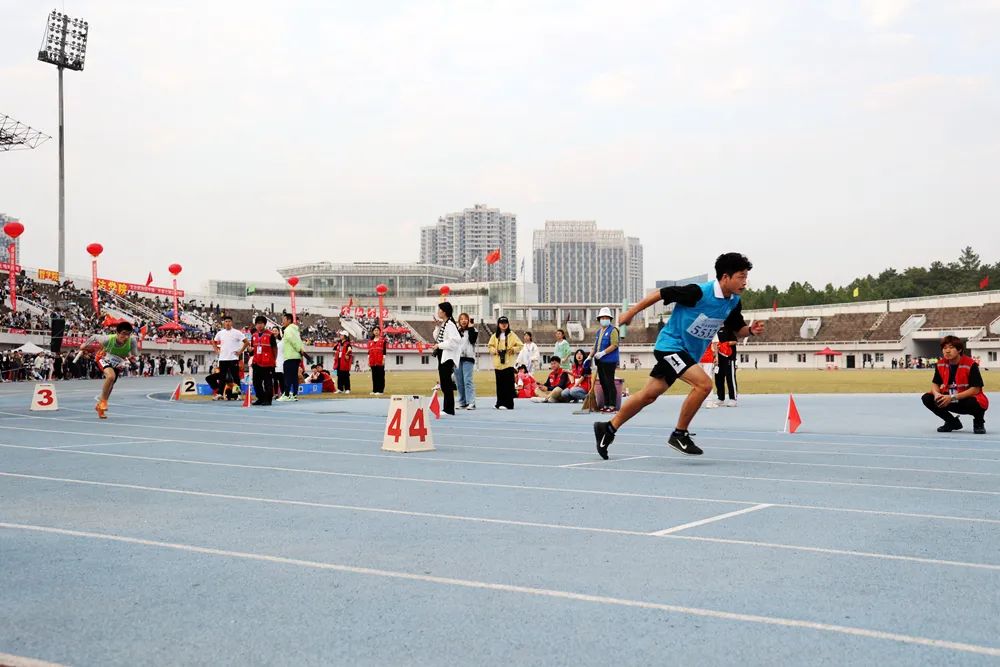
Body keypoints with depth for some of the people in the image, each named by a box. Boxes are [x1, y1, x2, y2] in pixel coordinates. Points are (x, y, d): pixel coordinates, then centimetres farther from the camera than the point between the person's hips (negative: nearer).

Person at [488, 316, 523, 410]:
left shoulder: (512, 335, 4)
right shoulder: (495, 336, 12)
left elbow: (520, 346, 3)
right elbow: (490, 346, 13)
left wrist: (513, 349, -13)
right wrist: (496, 351, -5)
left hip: (508, 363, -3)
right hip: (498, 364, 3)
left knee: (508, 384, -7)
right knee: (500, 384, 6)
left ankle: (508, 404, -5)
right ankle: (500, 403, 13)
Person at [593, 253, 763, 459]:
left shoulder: (734, 303, -2)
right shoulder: (699, 292, -24)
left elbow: (737, 330, 12)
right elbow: (661, 293, -15)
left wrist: (751, 330, -12)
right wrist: (631, 312, -8)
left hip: (688, 354, 8)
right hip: (671, 344, -8)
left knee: (648, 395, 11)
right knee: (703, 383, -24)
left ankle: (608, 428, 24)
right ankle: (679, 434, -10)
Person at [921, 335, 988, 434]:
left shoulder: (971, 364, -22)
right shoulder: (940, 364, -5)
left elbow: (975, 389, -24)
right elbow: (935, 383, 3)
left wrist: (953, 397, -31)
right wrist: (937, 394, -23)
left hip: (968, 399, -5)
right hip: (950, 400, 5)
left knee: (975, 403, -40)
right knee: (927, 398, -14)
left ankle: (979, 422, 0)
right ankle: (953, 422, 7)